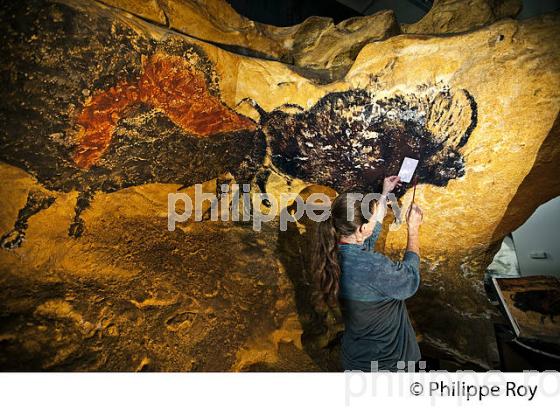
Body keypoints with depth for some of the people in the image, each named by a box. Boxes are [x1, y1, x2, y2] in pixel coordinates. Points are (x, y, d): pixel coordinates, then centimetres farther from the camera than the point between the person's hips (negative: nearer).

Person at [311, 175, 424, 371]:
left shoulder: (337, 253, -13)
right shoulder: (372, 265, -37)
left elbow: (370, 235, 7)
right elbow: (410, 281, -16)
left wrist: (385, 194, 15)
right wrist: (413, 228, -8)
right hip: (384, 362, -6)